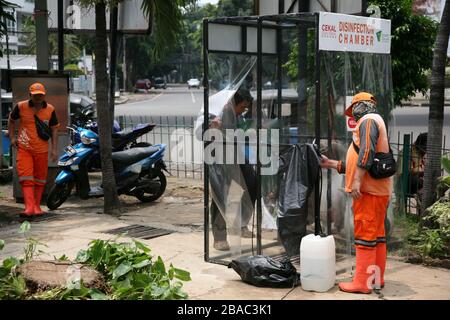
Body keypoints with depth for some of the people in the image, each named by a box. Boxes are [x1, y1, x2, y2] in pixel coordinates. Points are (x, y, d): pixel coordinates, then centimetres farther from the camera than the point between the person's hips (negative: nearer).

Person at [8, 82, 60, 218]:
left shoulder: (50, 109, 1)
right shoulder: (21, 107, -2)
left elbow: (54, 129, 7)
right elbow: (11, 120, 15)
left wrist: (54, 149, 2)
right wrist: (12, 137, 6)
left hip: (42, 150, 2)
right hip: (24, 149, -2)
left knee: (40, 179, 8)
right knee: (26, 178, -11)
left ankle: (37, 206, 20)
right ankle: (29, 207, -16)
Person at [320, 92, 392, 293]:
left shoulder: (368, 120, -4)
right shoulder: (376, 122, 27)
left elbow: (367, 151, -21)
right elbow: (357, 163, 25)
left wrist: (357, 181, -24)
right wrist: (331, 164, 25)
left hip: (369, 189, -10)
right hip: (379, 190, 10)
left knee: (365, 234, -9)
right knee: (377, 234, 13)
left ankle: (362, 283, -8)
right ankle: (377, 277, 20)